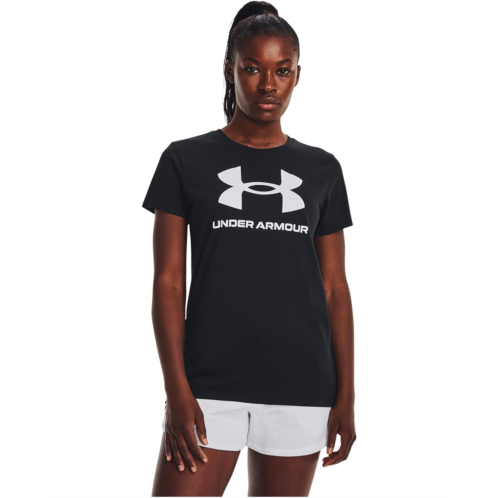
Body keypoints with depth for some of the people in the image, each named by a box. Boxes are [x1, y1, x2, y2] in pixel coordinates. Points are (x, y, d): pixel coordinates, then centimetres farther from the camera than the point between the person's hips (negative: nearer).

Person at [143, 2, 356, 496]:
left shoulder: (322, 170, 10)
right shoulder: (186, 160, 4)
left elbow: (334, 288, 10)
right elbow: (168, 281, 0)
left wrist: (346, 394, 5)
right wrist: (176, 390, -8)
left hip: (301, 387, 2)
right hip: (210, 386, -2)